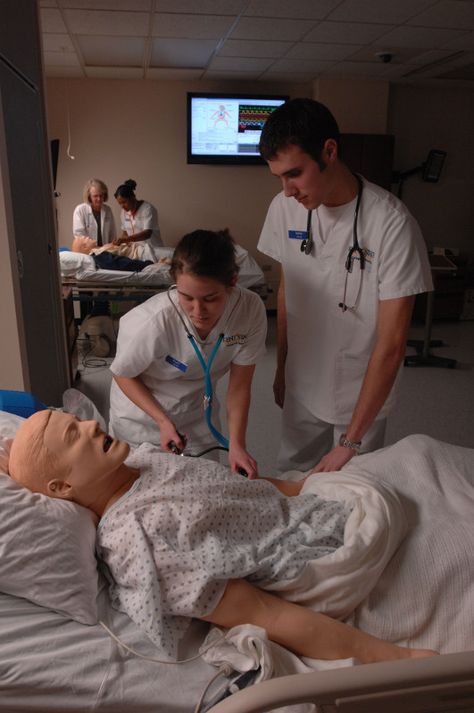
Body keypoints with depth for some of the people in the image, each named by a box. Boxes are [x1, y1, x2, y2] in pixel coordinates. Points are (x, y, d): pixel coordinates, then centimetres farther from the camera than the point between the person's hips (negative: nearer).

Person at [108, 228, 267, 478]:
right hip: (142, 415, -2)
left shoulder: (250, 310, -27)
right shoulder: (153, 322, -36)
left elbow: (239, 385, -16)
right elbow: (123, 375, -16)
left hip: (198, 413, 3)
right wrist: (163, 421, -21)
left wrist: (236, 444, -21)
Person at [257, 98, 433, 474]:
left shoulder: (391, 223, -24)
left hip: (363, 394, -3)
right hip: (302, 388, 4)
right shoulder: (284, 207, -9)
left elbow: (391, 344, -22)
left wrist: (351, 441, -21)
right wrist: (281, 368, 11)